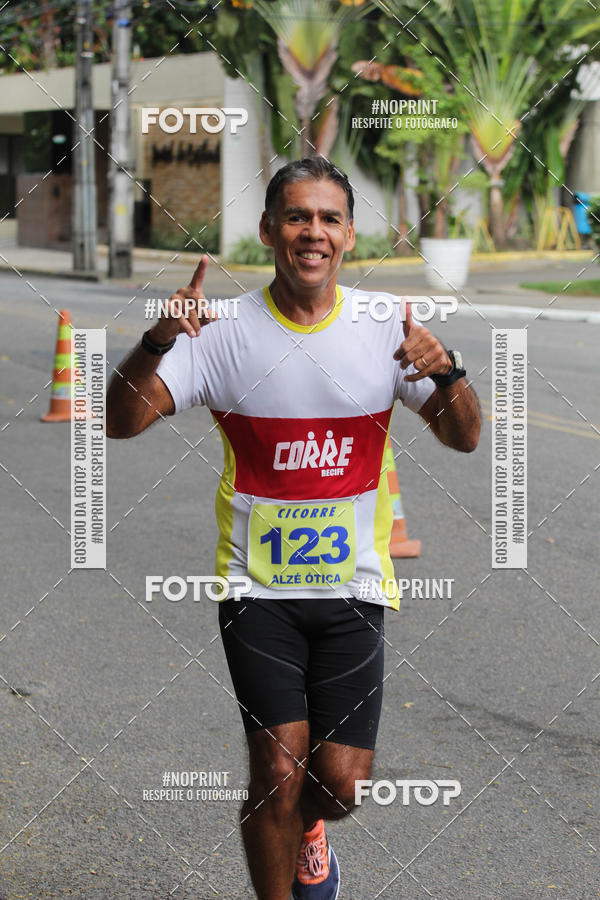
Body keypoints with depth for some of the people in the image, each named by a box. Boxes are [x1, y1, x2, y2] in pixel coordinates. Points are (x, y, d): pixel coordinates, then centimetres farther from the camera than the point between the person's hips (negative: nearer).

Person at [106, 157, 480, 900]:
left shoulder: (385, 328, -1)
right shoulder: (226, 331, -6)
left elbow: (464, 438, -1)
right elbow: (120, 421, -10)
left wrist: (446, 371, -22)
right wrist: (157, 342, -29)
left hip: (352, 584, 2)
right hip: (256, 582, -1)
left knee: (341, 782, -1)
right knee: (279, 768, -13)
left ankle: (305, 829, 37)